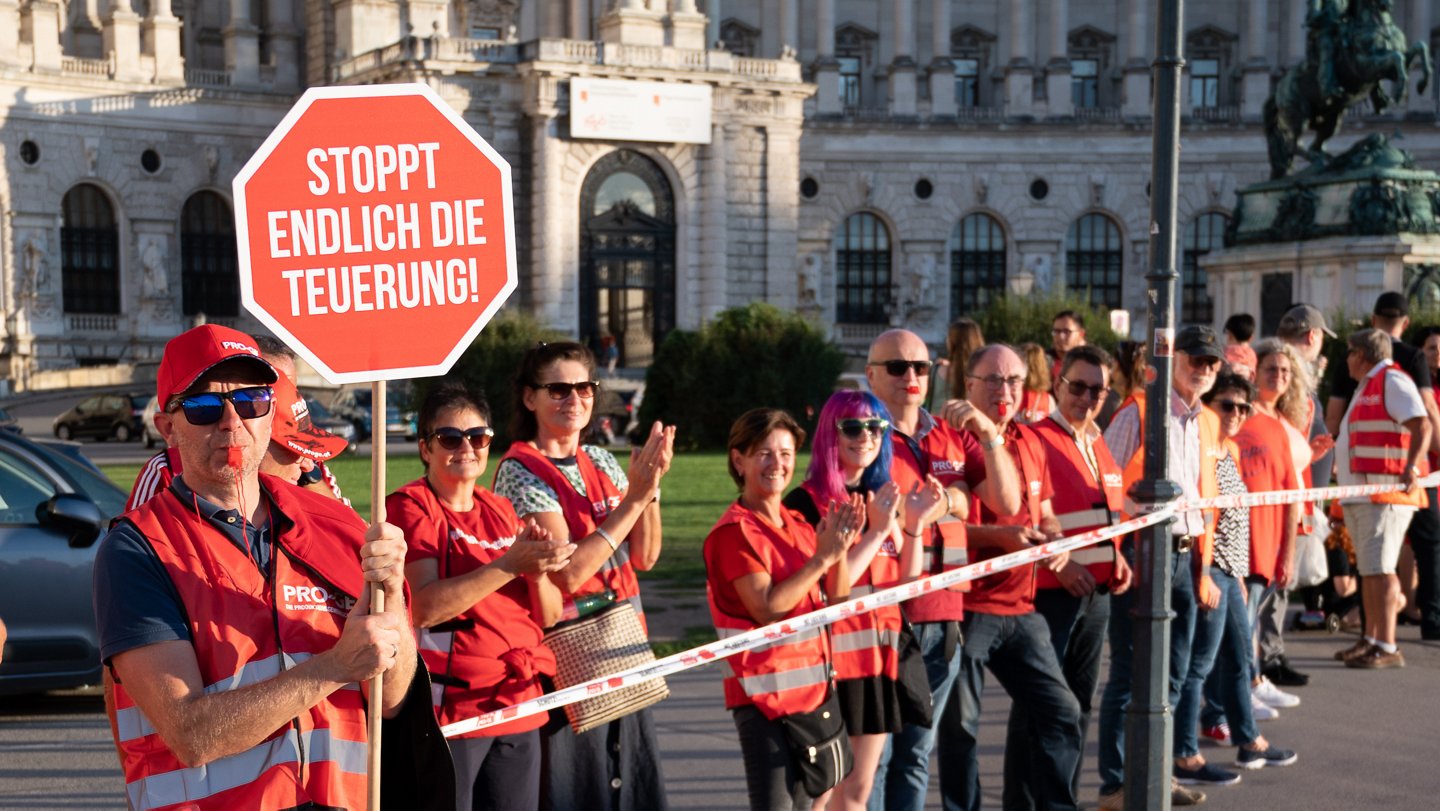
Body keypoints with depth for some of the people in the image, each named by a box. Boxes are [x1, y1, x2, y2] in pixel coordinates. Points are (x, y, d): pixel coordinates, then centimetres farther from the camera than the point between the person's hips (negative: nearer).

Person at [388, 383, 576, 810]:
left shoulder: (501, 510, 13)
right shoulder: (410, 506, -4)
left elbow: (549, 616, 10)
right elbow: (425, 607, -19)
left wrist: (537, 571, -11)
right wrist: (509, 564, -24)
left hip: (519, 706, 6)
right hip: (450, 707, -6)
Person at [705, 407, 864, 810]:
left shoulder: (798, 524, 11)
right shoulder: (734, 531, -12)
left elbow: (829, 598, 15)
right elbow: (767, 608, -21)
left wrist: (841, 546, 0)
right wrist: (822, 558, -18)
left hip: (812, 686, 8)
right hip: (764, 691, -8)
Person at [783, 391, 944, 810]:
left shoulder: (883, 500, 12)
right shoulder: (806, 502, -10)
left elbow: (906, 586, 9)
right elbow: (828, 589, -18)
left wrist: (914, 525, -3)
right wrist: (877, 531, -18)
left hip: (878, 654, 7)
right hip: (831, 656, -7)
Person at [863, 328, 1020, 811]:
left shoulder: (955, 436, 14)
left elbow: (1008, 503, 7)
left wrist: (989, 435, -6)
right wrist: (946, 500, -9)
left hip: (943, 617, 6)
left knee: (916, 752, 13)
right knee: (872, 752, -3)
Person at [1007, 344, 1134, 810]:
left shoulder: (1099, 446, 15)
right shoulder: (1035, 440, -11)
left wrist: (1116, 558, 7)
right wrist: (1058, 563, -21)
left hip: (1098, 594, 8)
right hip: (1050, 592, -8)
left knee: (1080, 701, 14)